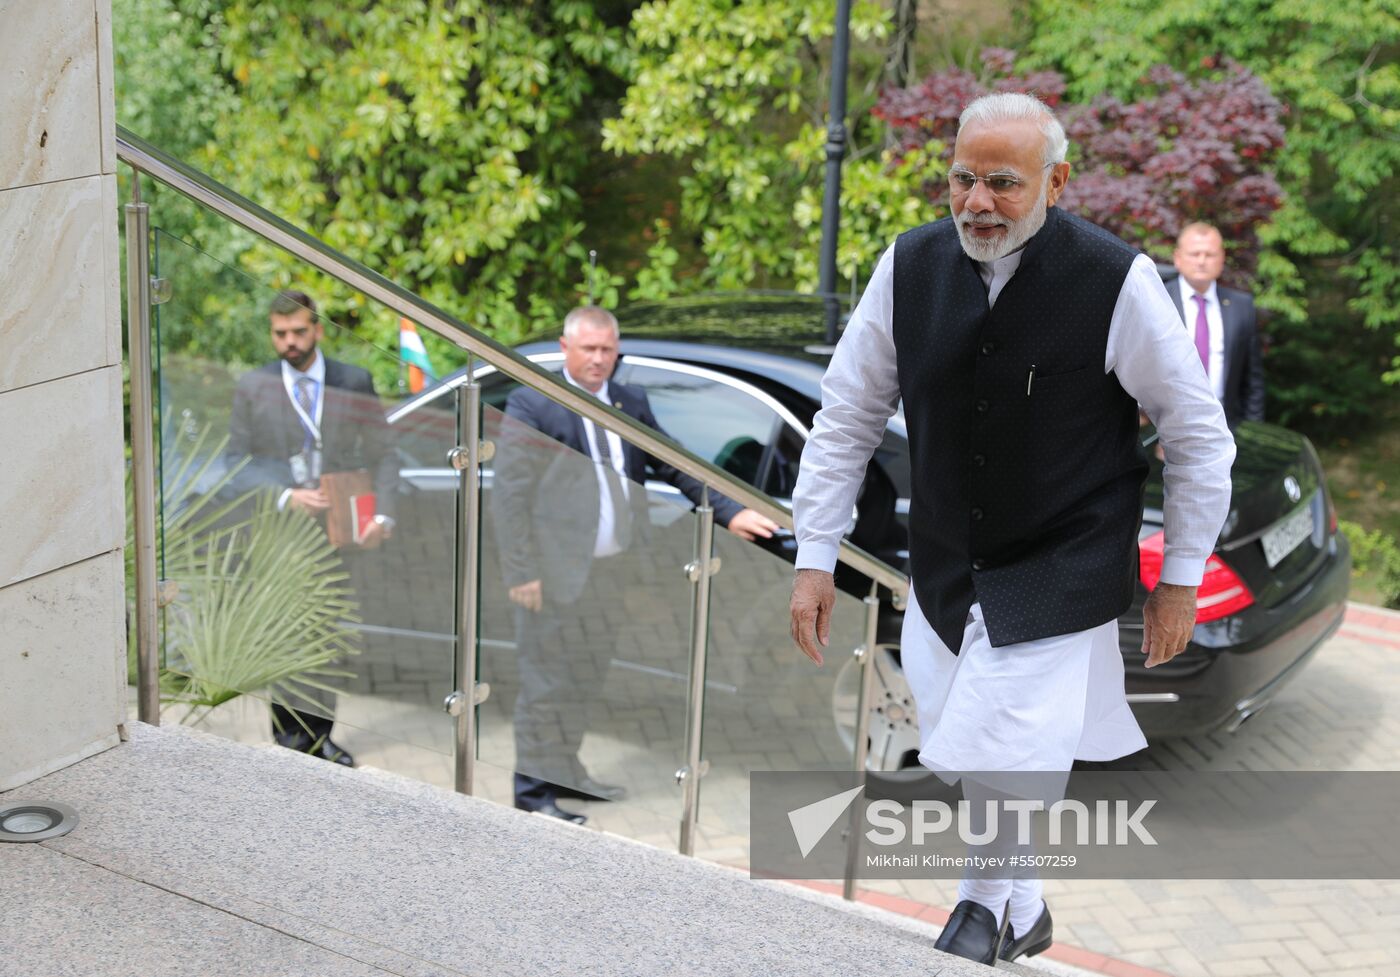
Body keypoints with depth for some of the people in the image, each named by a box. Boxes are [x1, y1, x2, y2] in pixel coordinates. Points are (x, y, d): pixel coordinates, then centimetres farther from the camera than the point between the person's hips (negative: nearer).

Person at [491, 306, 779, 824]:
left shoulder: (631, 403, 12)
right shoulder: (531, 404, -6)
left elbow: (675, 466, 15)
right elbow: (509, 493, -9)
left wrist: (730, 511, 3)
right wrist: (521, 572, -15)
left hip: (610, 570, 6)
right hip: (555, 572, -6)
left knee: (583, 680, 16)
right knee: (546, 682, 0)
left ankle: (565, 774, 29)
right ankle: (533, 789, 10)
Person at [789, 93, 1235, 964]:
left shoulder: (1116, 281, -17)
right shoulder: (910, 266, -7)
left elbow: (1200, 436, -5)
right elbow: (848, 417, 3)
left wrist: (1180, 579, -2)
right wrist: (815, 558, 1)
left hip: (1062, 574, -4)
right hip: (944, 568, 5)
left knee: (1002, 753, -11)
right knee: (958, 753, 14)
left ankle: (991, 907, 19)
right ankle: (1022, 915, 39)